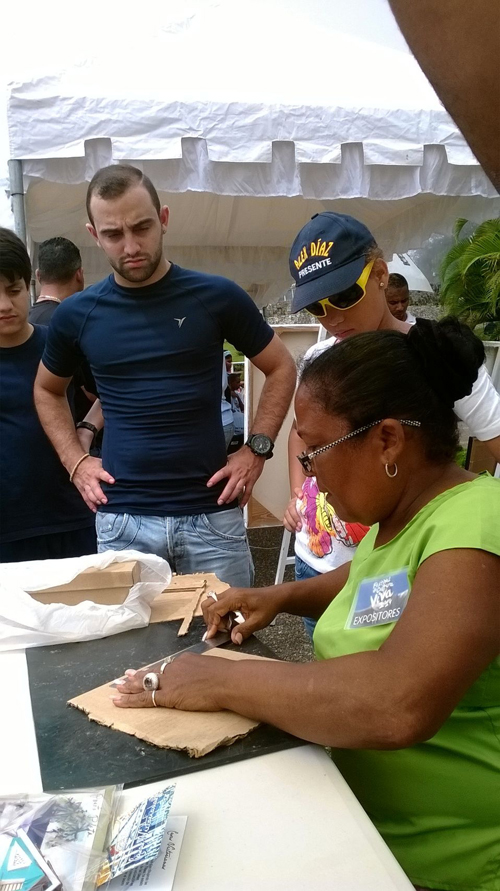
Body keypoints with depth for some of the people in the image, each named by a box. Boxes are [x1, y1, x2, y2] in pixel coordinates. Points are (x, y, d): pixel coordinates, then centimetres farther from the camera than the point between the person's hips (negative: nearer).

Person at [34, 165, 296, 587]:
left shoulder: (216, 296, -4)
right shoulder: (77, 313, 2)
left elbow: (281, 368, 7)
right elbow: (48, 390, 19)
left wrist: (257, 449, -3)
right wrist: (75, 460, 6)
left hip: (211, 513, -1)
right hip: (121, 518, 1)